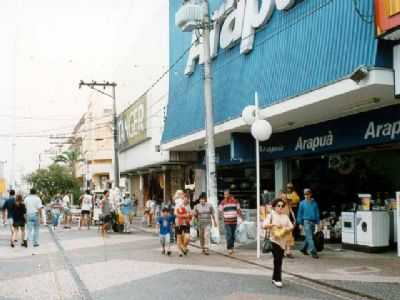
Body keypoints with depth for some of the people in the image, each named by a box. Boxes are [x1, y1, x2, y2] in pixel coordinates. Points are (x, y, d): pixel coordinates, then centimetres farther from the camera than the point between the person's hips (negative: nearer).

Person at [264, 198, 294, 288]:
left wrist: (288, 229, -14)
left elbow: (291, 226, 8)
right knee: (277, 260, -8)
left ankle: (275, 277, 23)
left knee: (280, 260, 10)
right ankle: (277, 279, -2)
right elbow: (265, 225, -10)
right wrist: (274, 224, -23)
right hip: (275, 240, -5)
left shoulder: (285, 216, 12)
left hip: (283, 240, 5)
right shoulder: (271, 215, -1)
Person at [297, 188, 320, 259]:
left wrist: (318, 222, 6)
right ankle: (313, 252, -10)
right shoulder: (302, 203, 0)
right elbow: (300, 213, 4)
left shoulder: (314, 203, 6)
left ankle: (304, 249, 29)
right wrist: (300, 223, 1)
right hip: (306, 222, -3)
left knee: (309, 237, 11)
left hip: (313, 222, 3)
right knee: (310, 237, -9)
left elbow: (317, 213, 10)